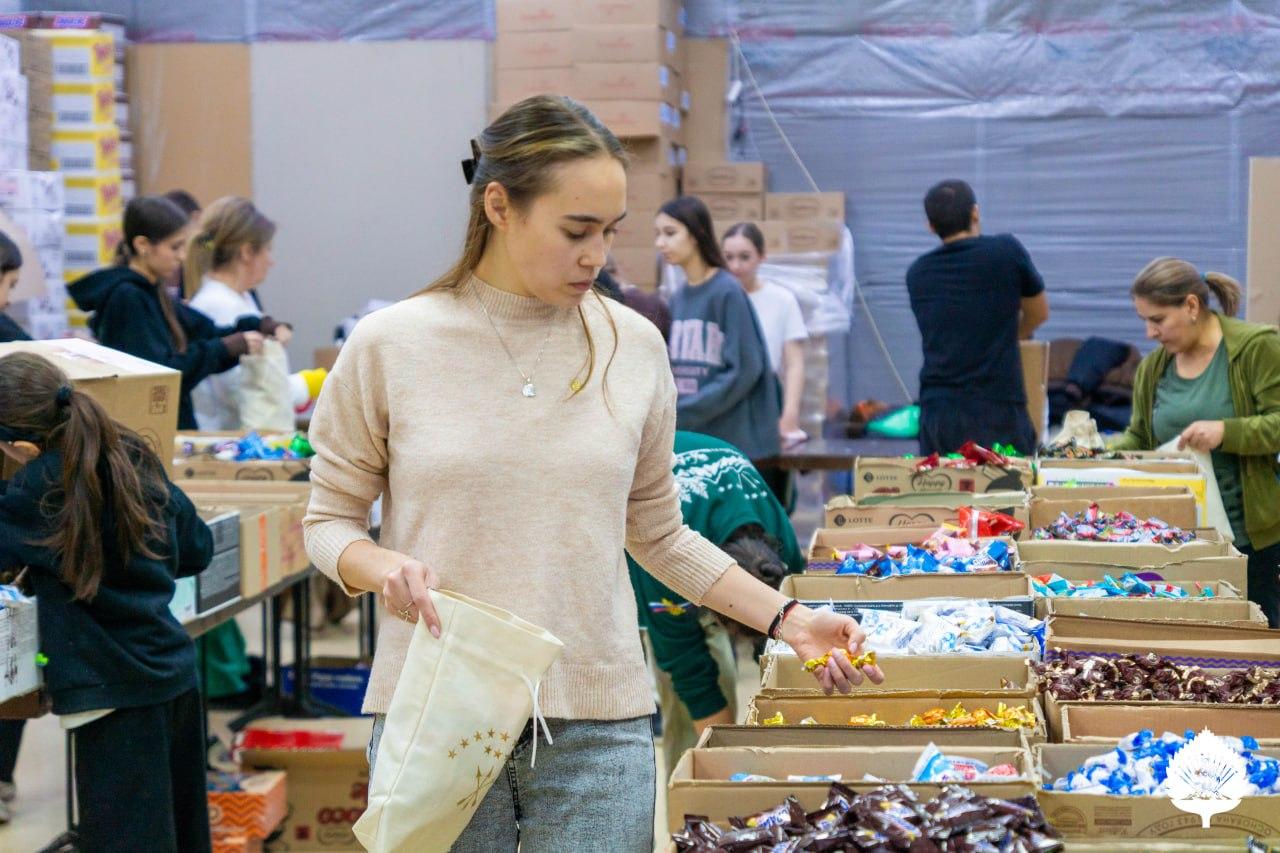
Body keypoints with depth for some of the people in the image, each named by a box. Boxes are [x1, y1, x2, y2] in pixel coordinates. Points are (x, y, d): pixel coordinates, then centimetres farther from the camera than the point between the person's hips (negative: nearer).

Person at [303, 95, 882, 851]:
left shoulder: (633, 345, 3)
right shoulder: (390, 347, -3)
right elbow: (330, 521, 6)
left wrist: (787, 618, 4)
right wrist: (382, 568, -15)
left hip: (600, 728, 1)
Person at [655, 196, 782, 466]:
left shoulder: (728, 292, -10)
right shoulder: (677, 298, 11)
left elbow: (744, 370, -14)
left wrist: (681, 413, -16)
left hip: (732, 441, -6)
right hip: (687, 438, 7)